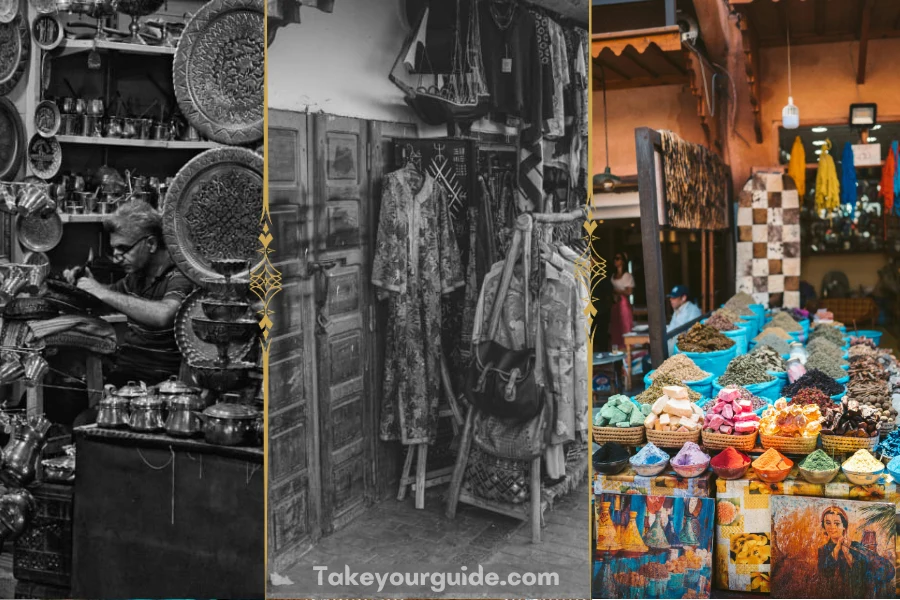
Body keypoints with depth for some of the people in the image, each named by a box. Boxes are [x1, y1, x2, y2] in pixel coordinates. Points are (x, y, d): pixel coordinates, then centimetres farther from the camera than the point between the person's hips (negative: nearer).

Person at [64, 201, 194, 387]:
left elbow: (163, 315, -34)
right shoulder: (138, 275, 10)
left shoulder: (179, 275, -14)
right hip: (122, 367, 7)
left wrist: (104, 293, -26)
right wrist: (90, 283, 6)